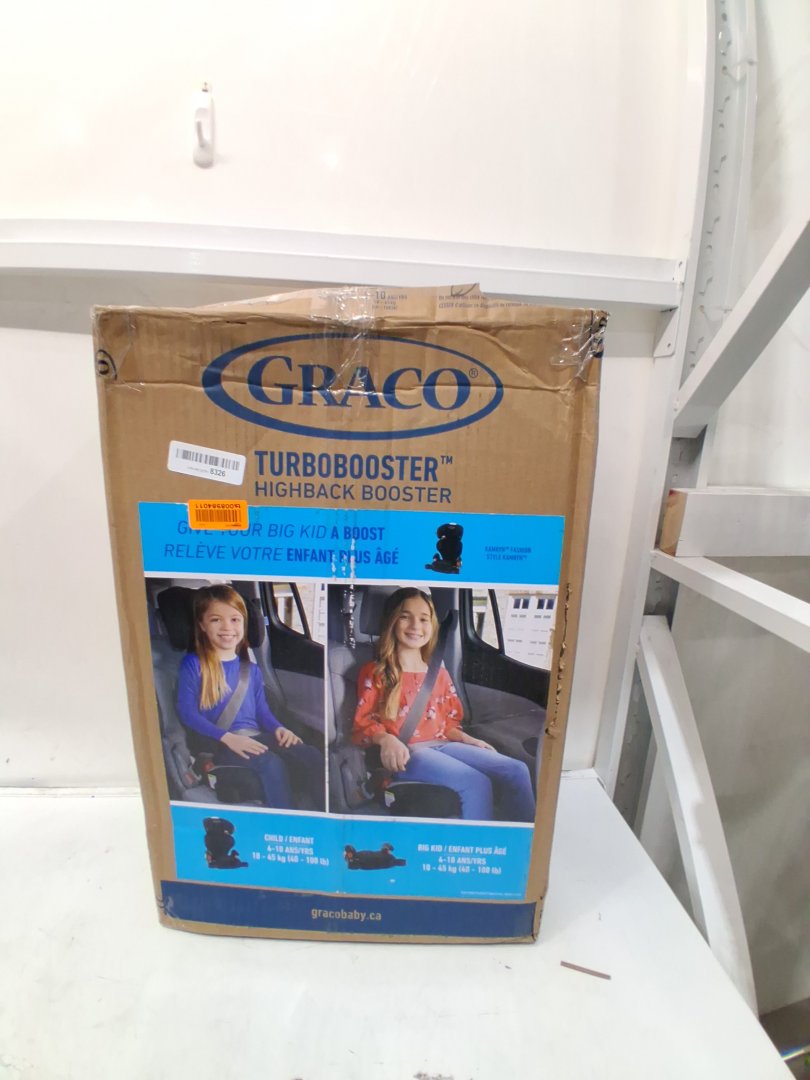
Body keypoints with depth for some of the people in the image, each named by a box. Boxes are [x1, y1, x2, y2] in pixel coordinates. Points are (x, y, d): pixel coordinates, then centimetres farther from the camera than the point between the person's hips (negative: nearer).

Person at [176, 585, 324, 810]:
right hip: (218, 744, -5)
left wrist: (278, 728, -7)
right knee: (273, 765, -33)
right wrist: (227, 737, -20)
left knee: (312, 757, -21)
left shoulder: (250, 666, 16)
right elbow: (187, 713, -8)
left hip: (255, 737, 5)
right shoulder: (193, 664, 1)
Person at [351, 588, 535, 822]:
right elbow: (363, 723, -4)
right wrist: (386, 739, -25)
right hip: (406, 752, -6)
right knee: (476, 784, -30)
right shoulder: (375, 672, 3)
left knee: (516, 771, -15)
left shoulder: (439, 673, 19)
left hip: (441, 745, 6)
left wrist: (469, 740, 2)